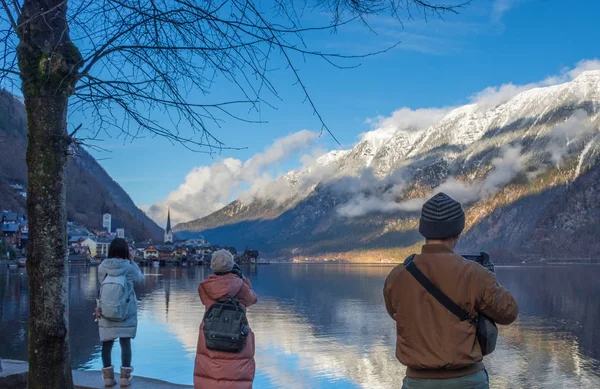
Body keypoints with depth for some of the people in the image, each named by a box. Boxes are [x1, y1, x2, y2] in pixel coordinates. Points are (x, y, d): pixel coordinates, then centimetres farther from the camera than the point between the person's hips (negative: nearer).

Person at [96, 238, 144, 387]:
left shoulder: (102, 267, -8)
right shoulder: (129, 267, -12)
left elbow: (103, 283, 4)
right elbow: (139, 278, 6)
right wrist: (132, 261, 10)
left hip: (105, 313, 2)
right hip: (126, 314, -2)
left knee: (107, 343, 9)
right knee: (125, 342, 6)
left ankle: (108, 377, 14)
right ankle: (125, 376, 6)